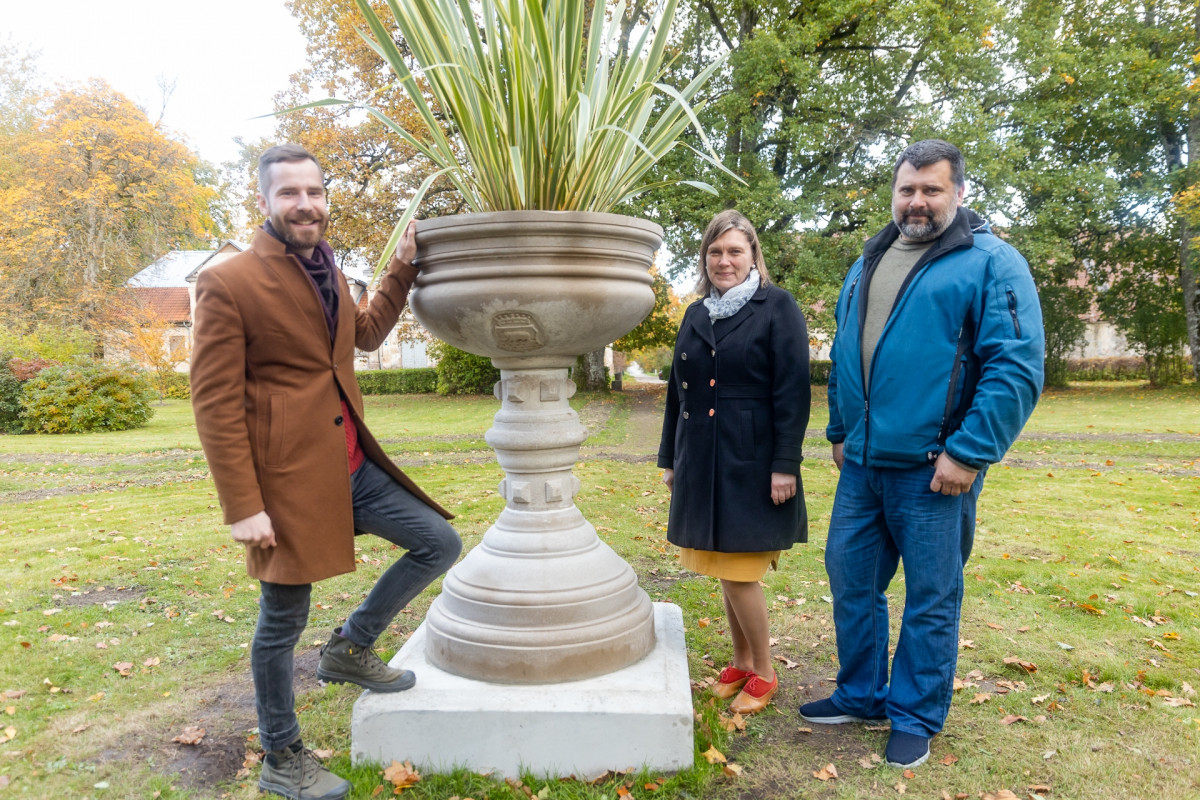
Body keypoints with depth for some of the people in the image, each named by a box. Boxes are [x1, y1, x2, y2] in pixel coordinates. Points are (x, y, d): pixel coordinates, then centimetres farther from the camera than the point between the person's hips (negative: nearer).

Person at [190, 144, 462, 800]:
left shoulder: (326, 274, 11)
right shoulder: (228, 284, -12)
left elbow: (365, 332, 29)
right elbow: (214, 403, -14)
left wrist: (403, 265, 20)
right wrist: (243, 506, -17)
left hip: (354, 468, 8)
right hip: (290, 480, -7)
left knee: (440, 543, 9)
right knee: (282, 623, 8)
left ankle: (349, 649, 26)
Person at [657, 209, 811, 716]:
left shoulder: (778, 308, -3)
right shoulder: (695, 315, 13)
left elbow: (793, 391, -9)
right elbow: (678, 390, 17)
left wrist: (785, 464, -15)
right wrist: (669, 458, 17)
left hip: (751, 464, -6)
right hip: (702, 464, 6)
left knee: (739, 570, -3)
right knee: (723, 569, 13)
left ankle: (763, 672, 18)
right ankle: (741, 662, 30)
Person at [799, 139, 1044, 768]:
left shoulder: (990, 263, -6)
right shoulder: (867, 264, 14)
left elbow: (1017, 368, -14)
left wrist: (969, 452, -18)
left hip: (932, 471, -6)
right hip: (862, 466, 6)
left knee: (931, 598, 7)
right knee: (850, 577, 14)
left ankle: (915, 717, 25)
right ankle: (861, 696, 33)